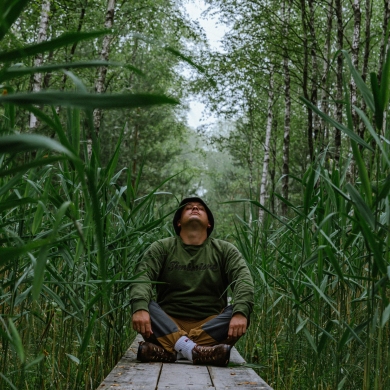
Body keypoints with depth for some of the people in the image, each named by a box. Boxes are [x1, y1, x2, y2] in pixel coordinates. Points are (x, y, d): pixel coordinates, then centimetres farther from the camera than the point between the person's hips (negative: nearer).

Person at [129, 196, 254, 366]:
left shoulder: (225, 250, 8)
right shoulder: (162, 248, 6)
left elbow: (243, 280, -9)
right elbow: (142, 276, -11)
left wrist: (240, 312, -31)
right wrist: (140, 308, -33)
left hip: (210, 326, 1)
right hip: (167, 325, 0)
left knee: (239, 314, -28)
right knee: (144, 306, -27)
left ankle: (166, 349, -38)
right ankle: (193, 350, -44)